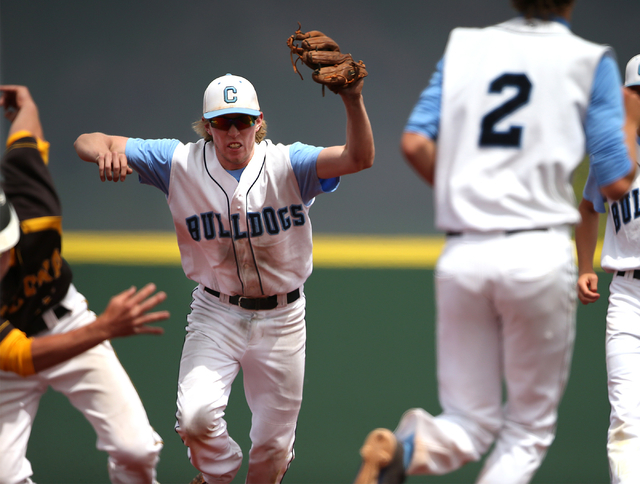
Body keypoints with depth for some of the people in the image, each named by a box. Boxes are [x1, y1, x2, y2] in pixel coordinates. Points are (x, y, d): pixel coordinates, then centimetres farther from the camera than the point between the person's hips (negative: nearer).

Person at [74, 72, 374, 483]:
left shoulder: (287, 165, -13)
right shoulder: (182, 164, -10)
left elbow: (359, 159, -29)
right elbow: (88, 142, -11)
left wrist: (353, 101, -48)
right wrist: (104, 151, -37)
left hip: (281, 318, 0)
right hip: (216, 315, 0)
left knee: (273, 446, 9)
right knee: (195, 417, -21)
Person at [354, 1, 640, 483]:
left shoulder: (462, 46, 10)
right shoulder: (591, 61, 1)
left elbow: (416, 143, 1)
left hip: (461, 256, 3)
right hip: (539, 253, -3)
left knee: (471, 428, 12)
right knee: (529, 430, 12)